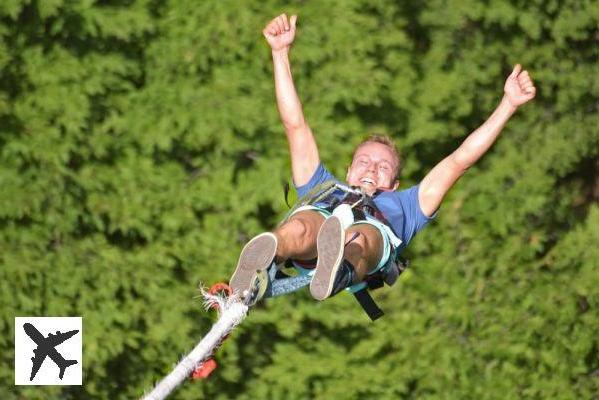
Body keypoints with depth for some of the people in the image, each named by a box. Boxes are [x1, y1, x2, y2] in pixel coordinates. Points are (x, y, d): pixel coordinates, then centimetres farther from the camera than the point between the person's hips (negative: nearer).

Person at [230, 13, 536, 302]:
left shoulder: (402, 204, 48)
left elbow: (460, 159, 48)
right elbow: (295, 125, 50)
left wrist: (509, 104, 48)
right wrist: (280, 53, 51)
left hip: (374, 227, -1)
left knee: (358, 242, -41)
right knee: (299, 231, -39)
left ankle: (336, 272, -77)